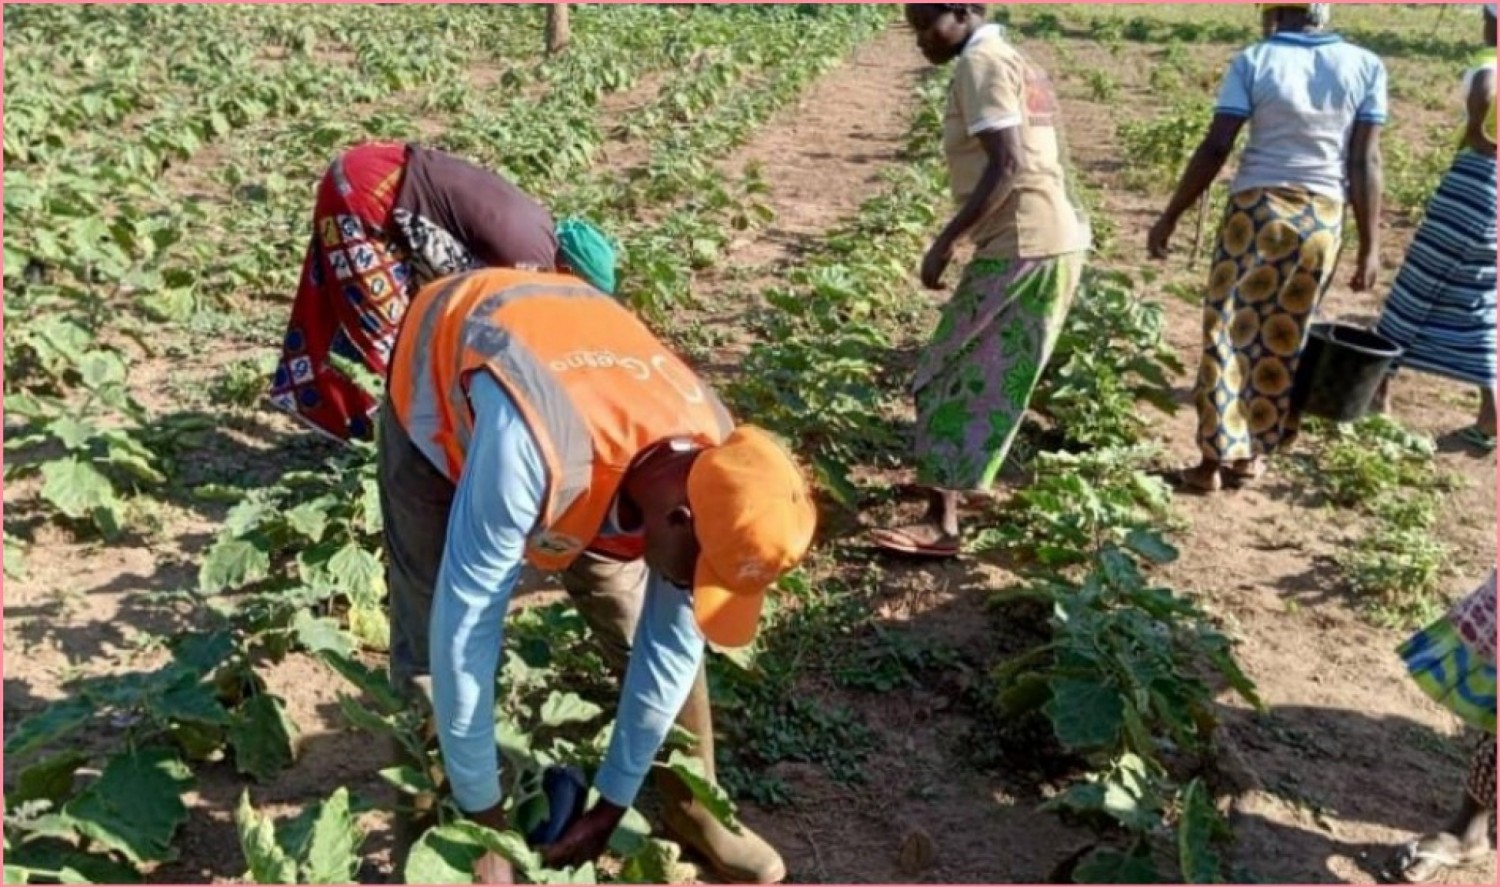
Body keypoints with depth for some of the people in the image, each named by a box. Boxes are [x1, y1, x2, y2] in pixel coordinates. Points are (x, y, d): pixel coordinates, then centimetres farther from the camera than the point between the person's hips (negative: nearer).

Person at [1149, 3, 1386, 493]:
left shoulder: (1253, 62, -2)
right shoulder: (1365, 66, 4)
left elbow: (1215, 149, -7)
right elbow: (1365, 163, 0)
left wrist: (1170, 217, 0)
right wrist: (1370, 246, 3)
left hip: (1256, 209, -2)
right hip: (1323, 218, 2)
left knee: (1230, 334, 5)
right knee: (1283, 341, 13)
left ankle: (1215, 460, 8)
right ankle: (1251, 455, 24)